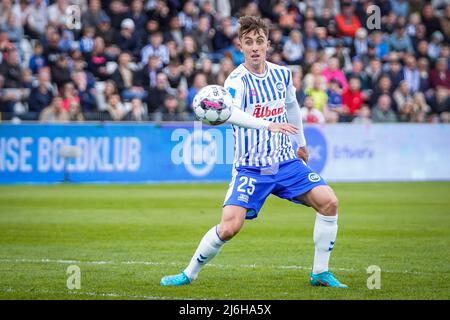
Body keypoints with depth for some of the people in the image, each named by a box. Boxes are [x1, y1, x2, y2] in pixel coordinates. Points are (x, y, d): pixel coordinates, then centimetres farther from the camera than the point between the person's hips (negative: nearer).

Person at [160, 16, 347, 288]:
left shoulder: (283, 75, 4)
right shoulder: (238, 80, -15)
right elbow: (229, 112, -37)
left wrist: (301, 143, 35)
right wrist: (268, 124, -50)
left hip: (286, 161, 5)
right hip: (250, 168, -5)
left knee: (328, 202, -12)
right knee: (229, 227, -18)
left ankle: (321, 273, 2)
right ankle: (189, 274, 5)